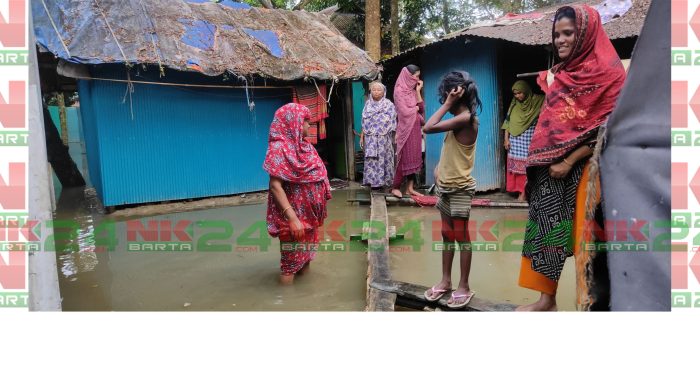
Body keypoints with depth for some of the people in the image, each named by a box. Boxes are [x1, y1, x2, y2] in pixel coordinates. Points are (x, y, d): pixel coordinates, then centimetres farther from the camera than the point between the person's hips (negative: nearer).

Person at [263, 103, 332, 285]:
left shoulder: (304, 146, 10)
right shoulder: (279, 148, -16)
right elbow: (275, 186, -23)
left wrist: (319, 209, 13)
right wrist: (292, 218, -29)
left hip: (310, 216, 8)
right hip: (294, 217, -8)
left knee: (306, 256, 19)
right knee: (291, 265, 0)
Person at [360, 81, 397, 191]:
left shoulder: (388, 104, 3)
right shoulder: (368, 104, 12)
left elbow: (391, 122, 0)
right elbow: (364, 123, 13)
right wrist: (362, 136, 9)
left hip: (383, 138, -3)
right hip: (370, 138, 3)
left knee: (383, 159, -2)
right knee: (371, 160, 0)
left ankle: (382, 181, 5)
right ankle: (372, 181, 5)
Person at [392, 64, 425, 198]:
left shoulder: (412, 91, 12)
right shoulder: (399, 91, -11)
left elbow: (421, 107, 6)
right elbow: (405, 112, -18)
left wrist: (418, 91, 0)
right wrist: (416, 108, -1)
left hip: (415, 129, 8)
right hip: (405, 129, -7)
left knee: (414, 158, 8)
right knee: (403, 159, -4)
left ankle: (410, 188, 14)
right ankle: (396, 187, 7)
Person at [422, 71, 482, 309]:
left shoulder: (465, 118, -19)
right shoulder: (459, 118, 11)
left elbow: (428, 128, -26)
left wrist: (448, 104, -18)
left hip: (460, 188, -9)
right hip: (446, 186, 9)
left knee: (461, 237, 1)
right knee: (447, 235, 14)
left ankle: (464, 287, 12)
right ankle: (446, 281, 26)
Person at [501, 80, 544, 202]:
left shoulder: (536, 102, -2)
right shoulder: (514, 104, 7)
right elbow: (508, 122, 7)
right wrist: (506, 138, 3)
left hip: (529, 139, -3)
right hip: (515, 139, 4)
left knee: (526, 165, -6)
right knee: (516, 164, 2)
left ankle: (524, 191, 0)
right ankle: (520, 190, 10)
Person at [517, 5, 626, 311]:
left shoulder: (606, 71, -6)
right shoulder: (560, 73, 16)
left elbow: (607, 128, -13)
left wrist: (568, 161, -17)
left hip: (579, 168, -7)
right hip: (549, 167, 7)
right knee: (546, 229, 5)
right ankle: (546, 300, 12)